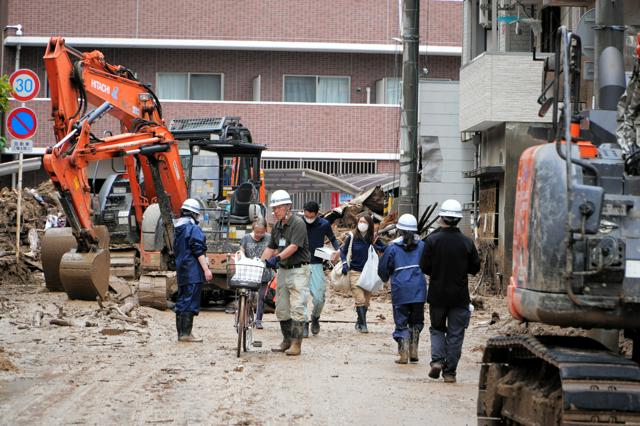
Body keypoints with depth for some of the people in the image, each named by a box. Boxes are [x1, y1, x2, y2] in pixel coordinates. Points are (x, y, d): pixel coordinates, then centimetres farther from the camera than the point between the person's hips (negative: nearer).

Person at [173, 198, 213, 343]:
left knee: (181, 302, 11)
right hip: (193, 272, -9)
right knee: (190, 302, -9)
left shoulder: (177, 229, 16)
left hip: (181, 271, 9)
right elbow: (199, 251, -17)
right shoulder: (193, 229, -12)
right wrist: (206, 269, -18)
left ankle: (181, 333, 13)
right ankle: (186, 333, -13)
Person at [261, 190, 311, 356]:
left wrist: (277, 257, -31)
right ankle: (287, 340, 20)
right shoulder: (277, 226, 12)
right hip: (283, 270, 8)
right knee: (281, 308, 10)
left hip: (298, 269, -8)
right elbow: (271, 247, 16)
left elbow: (294, 246, -22)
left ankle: (296, 343, -9)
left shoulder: (298, 223, -12)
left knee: (297, 308, -10)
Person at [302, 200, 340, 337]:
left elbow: (332, 239, 15)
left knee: (319, 297, -3)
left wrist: (338, 250, -4)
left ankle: (315, 317, 25)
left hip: (316, 264, 0)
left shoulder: (324, 224, 0)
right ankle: (304, 323, -1)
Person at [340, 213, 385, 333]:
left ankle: (359, 323, 22)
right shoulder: (352, 236, -2)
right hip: (355, 272, -3)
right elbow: (343, 251, 6)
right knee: (360, 299, -13)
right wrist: (344, 264, -9)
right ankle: (363, 324, -8)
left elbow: (385, 249, 10)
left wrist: (374, 246, -9)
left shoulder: (373, 238, 2)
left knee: (366, 300, 7)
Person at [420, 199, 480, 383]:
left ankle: (437, 359, -3)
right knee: (455, 333, 7)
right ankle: (450, 371, 7)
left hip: (437, 294, 0)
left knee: (437, 328, 17)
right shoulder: (467, 242, -7)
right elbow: (475, 268, 1)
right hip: (459, 295, 0)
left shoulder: (432, 240, -10)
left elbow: (424, 267, -7)